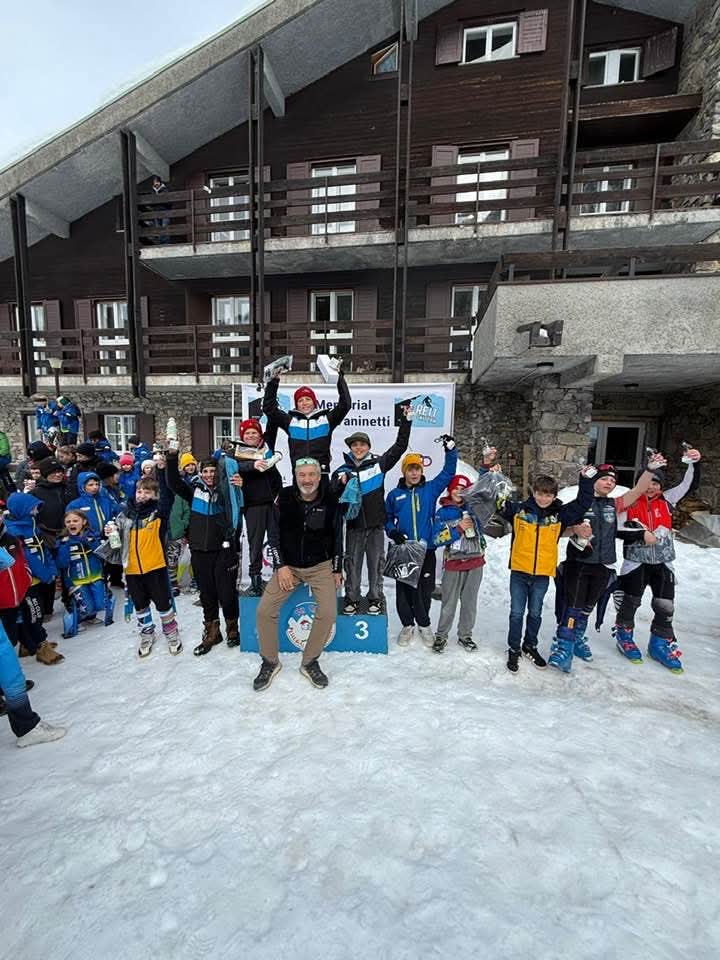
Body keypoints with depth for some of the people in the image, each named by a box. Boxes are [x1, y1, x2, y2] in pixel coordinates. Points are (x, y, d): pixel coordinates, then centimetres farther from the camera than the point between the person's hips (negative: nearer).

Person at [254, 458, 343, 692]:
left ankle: (309, 662, 10)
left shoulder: (330, 501, -8)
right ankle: (270, 662, 15)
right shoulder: (284, 499, -8)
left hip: (321, 566, -1)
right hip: (288, 565, 1)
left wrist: (337, 569, 3)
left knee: (328, 613, -15)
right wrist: (280, 566, -9)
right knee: (265, 611, -9)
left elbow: (337, 537, 2)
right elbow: (274, 535, -2)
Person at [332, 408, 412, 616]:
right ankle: (351, 598, 23)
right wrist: (341, 483, -19)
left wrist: (406, 420, -4)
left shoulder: (378, 463, 0)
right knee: (352, 563, 8)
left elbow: (400, 446, -1)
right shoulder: (343, 470, 3)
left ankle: (375, 598, 24)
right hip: (354, 525, 1)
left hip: (376, 524, 0)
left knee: (376, 563, 9)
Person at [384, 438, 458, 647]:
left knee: (425, 590, 8)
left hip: (427, 550, 0)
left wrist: (450, 449, -7)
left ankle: (423, 624, 32)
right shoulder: (395, 494, 6)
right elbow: (387, 518, 12)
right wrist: (393, 532, -6)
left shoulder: (430, 489, 5)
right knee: (404, 590, 7)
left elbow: (448, 473, 2)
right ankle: (408, 625, 29)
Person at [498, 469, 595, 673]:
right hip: (519, 572, -2)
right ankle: (514, 650, 24)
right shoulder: (519, 509, -5)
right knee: (517, 613, 7)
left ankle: (530, 646, 37)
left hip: (543, 574, 2)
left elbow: (582, 504, 2)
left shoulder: (560, 514, 1)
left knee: (535, 613, 18)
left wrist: (586, 481, -6)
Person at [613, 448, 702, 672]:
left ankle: (661, 644, 25)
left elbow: (689, 485, 0)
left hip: (662, 562, 4)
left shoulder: (667, 501, 6)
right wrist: (642, 534, -19)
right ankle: (624, 635, 26)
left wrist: (694, 463, -14)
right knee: (631, 601, 5)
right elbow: (619, 530, -10)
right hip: (636, 561, -3)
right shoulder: (630, 503, -5)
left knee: (665, 605, 8)